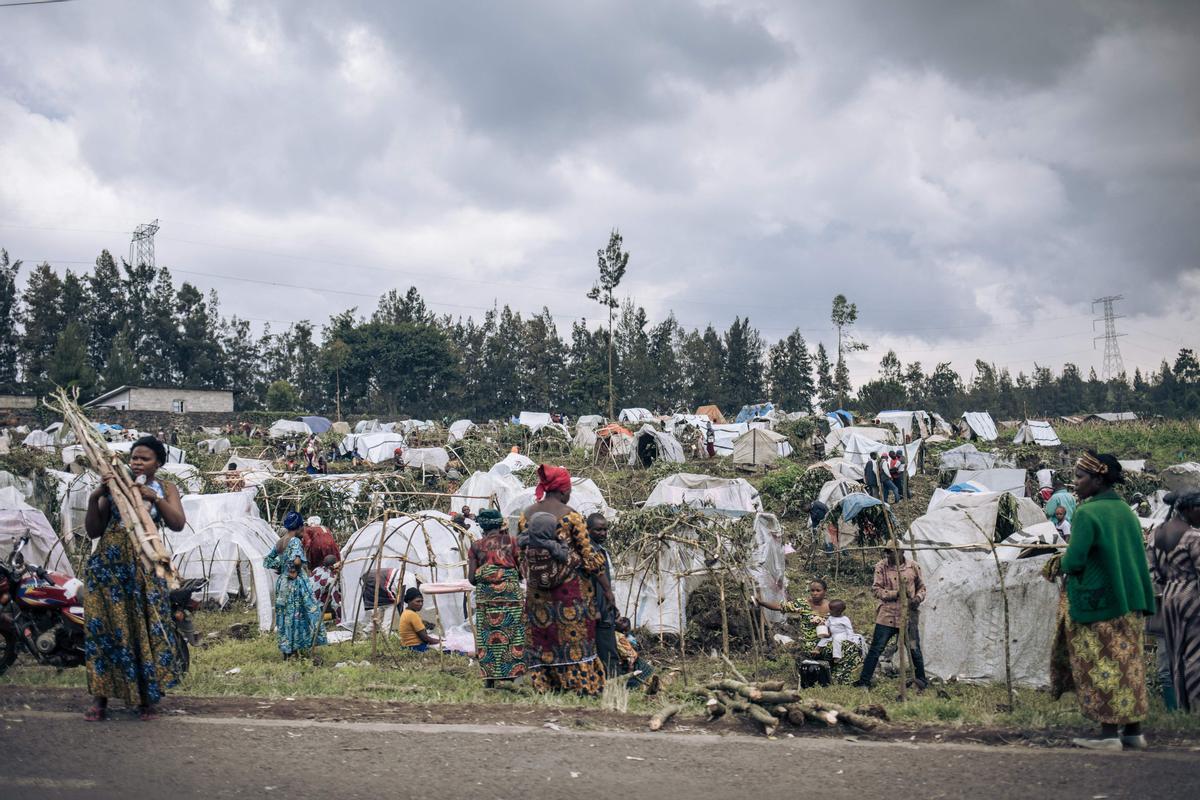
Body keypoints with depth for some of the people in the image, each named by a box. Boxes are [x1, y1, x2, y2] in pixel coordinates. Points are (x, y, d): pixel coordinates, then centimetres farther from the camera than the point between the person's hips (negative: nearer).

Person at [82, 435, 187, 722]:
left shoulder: (165, 489, 9)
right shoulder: (114, 486, 10)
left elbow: (178, 524, -8)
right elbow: (93, 531, 7)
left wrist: (154, 497, -19)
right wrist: (93, 499, -7)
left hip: (144, 567, -1)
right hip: (107, 564, 1)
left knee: (146, 627, -2)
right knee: (103, 626, -2)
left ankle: (147, 698, 8)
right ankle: (100, 697, 5)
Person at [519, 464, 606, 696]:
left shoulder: (525, 516, 4)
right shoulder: (570, 515, -10)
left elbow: (522, 555, 11)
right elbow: (588, 555, -6)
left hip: (537, 593, 4)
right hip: (571, 589, -4)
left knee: (542, 641, 11)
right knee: (575, 639, 5)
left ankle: (544, 686, 13)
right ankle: (583, 686, 8)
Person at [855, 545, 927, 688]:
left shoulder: (913, 567, 4)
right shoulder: (881, 567, -2)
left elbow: (921, 587, 16)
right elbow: (876, 590, -5)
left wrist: (918, 598, -6)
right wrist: (896, 594, -16)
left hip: (908, 617, 2)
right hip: (886, 616, -1)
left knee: (914, 649, 7)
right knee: (875, 649, -2)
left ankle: (921, 680, 25)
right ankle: (864, 681, 4)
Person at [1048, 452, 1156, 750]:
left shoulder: (1086, 513, -16)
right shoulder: (1126, 511, 8)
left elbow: (1074, 561, -20)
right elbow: (1130, 556, 15)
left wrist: (1060, 565, 3)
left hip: (1097, 605, -8)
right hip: (1129, 603, 8)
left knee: (1101, 667, -1)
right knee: (1127, 664, 13)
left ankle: (1109, 733, 2)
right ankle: (1133, 730, 18)